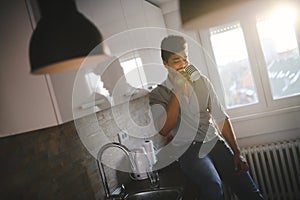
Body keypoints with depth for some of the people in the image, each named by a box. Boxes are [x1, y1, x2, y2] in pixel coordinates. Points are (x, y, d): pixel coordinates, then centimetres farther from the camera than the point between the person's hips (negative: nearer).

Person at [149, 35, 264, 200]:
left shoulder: (202, 81, 10)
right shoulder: (158, 94, -1)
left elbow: (221, 118, 9)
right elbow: (164, 130, -18)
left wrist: (237, 153, 3)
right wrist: (178, 91, -18)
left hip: (215, 141, 4)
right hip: (188, 149, -3)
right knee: (213, 187, -29)